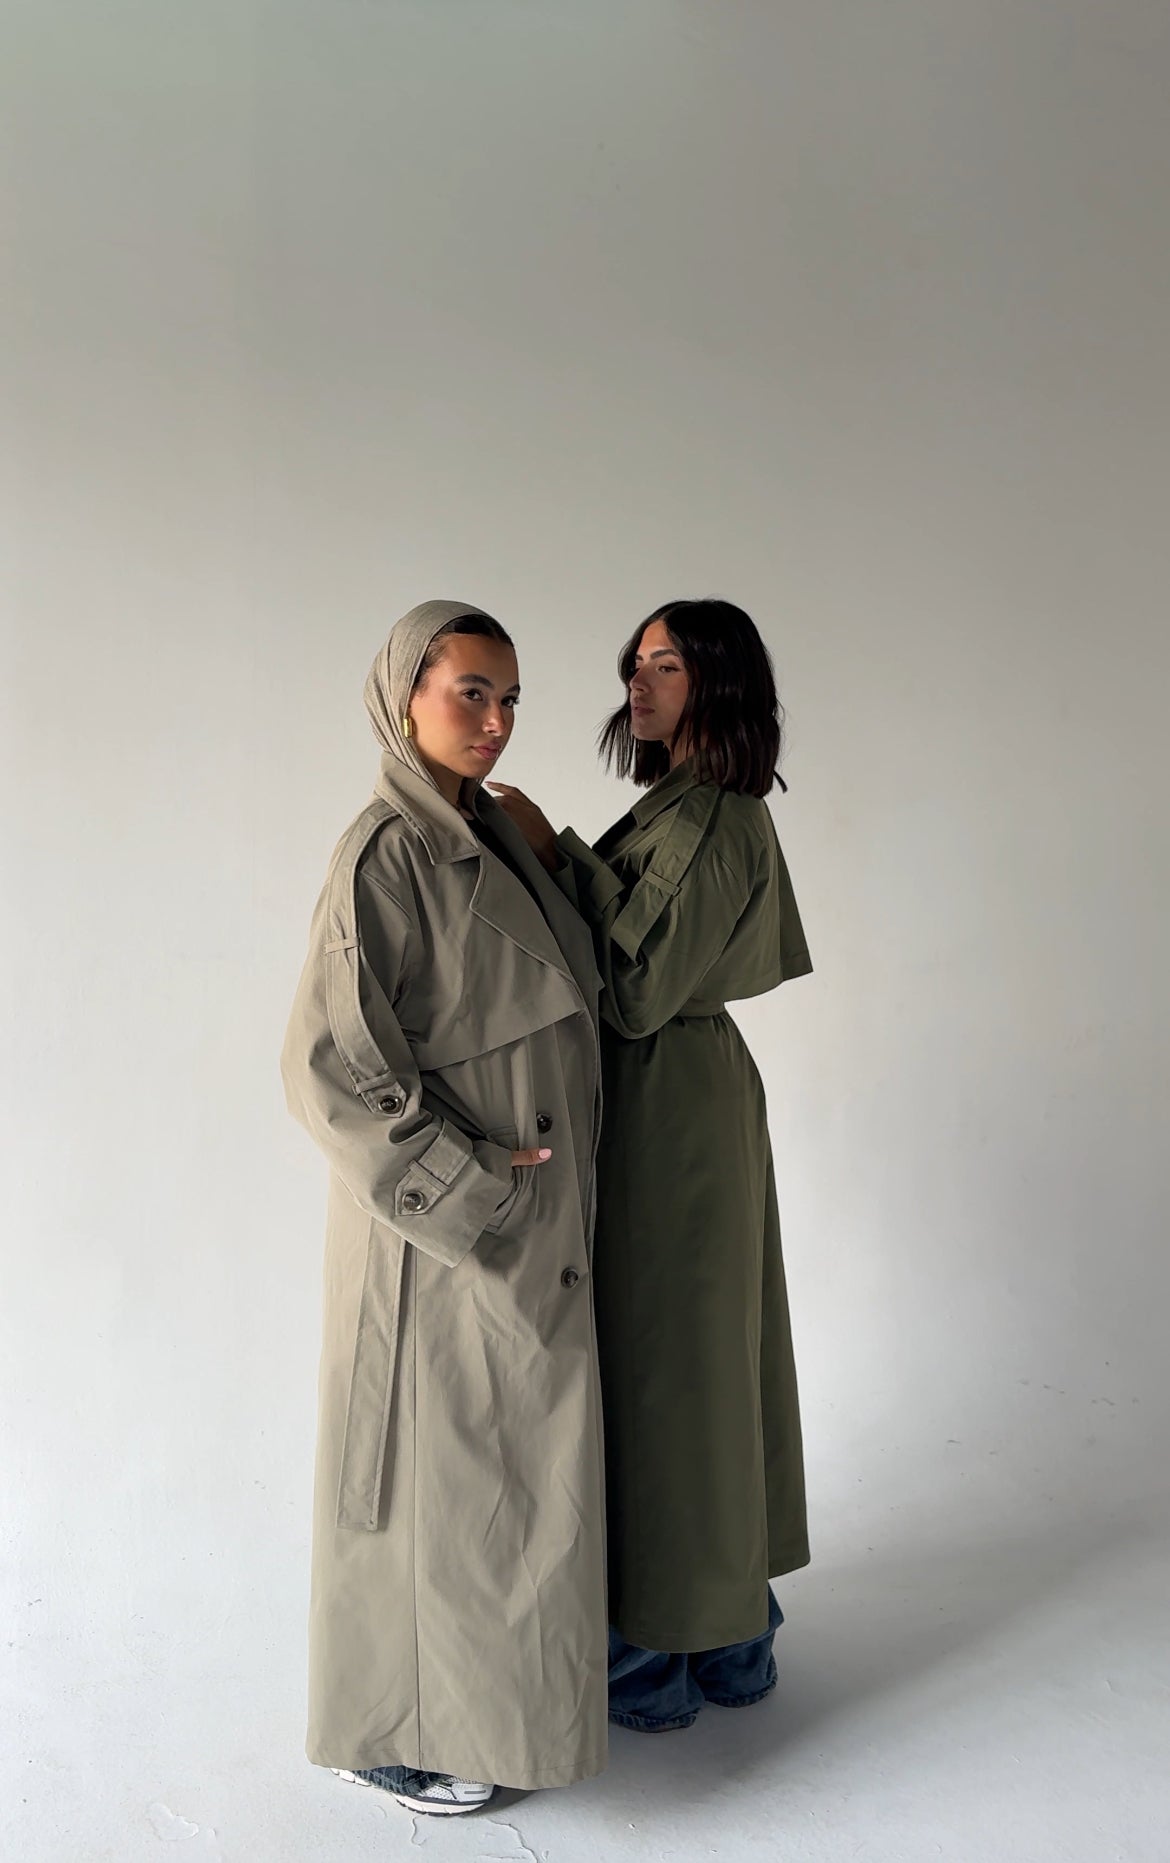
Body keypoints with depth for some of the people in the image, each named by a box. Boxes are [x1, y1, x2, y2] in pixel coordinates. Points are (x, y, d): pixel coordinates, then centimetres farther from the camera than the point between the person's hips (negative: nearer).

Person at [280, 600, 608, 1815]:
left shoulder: (484, 836, 8)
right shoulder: (384, 853, -19)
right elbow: (332, 1063, -23)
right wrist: (471, 1183, -20)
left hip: (517, 1218, 9)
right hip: (442, 1231, -9)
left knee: (488, 1458, 21)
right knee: (436, 1468, 7)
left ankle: (467, 1673, 41)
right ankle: (389, 1726, 28)